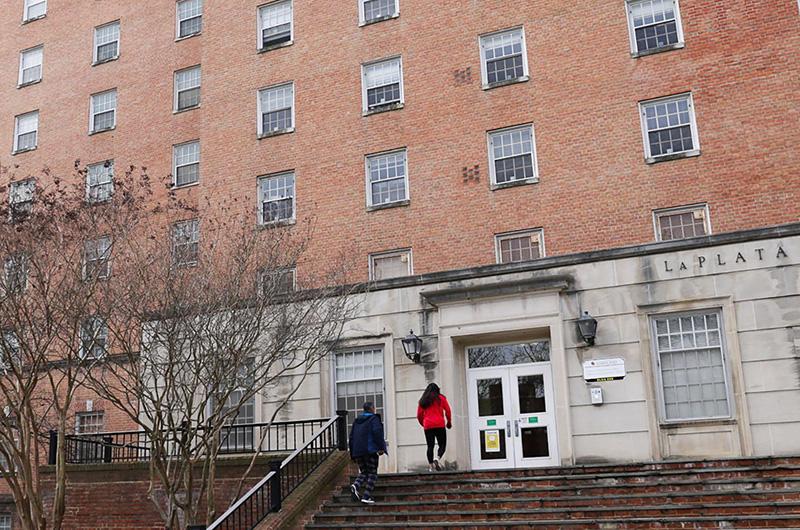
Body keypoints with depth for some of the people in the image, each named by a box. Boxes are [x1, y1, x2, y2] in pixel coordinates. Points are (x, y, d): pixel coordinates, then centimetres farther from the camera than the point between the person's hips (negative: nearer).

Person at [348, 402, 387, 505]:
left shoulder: (357, 421, 17)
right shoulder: (374, 419, -2)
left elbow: (351, 437, 16)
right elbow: (377, 433, -16)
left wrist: (353, 453, 19)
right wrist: (381, 447, -12)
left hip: (357, 452, 6)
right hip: (370, 451, -6)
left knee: (363, 472, 16)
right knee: (372, 473, 2)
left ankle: (355, 486, -12)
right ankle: (366, 496, -7)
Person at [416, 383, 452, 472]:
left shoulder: (423, 401, 14)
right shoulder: (441, 398, 7)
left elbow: (419, 415, 12)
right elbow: (448, 411, 3)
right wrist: (449, 422, 15)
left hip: (427, 426, 3)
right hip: (439, 425, -3)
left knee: (430, 446, 5)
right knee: (442, 445, 3)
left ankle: (430, 466, -3)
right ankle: (437, 459, -22)